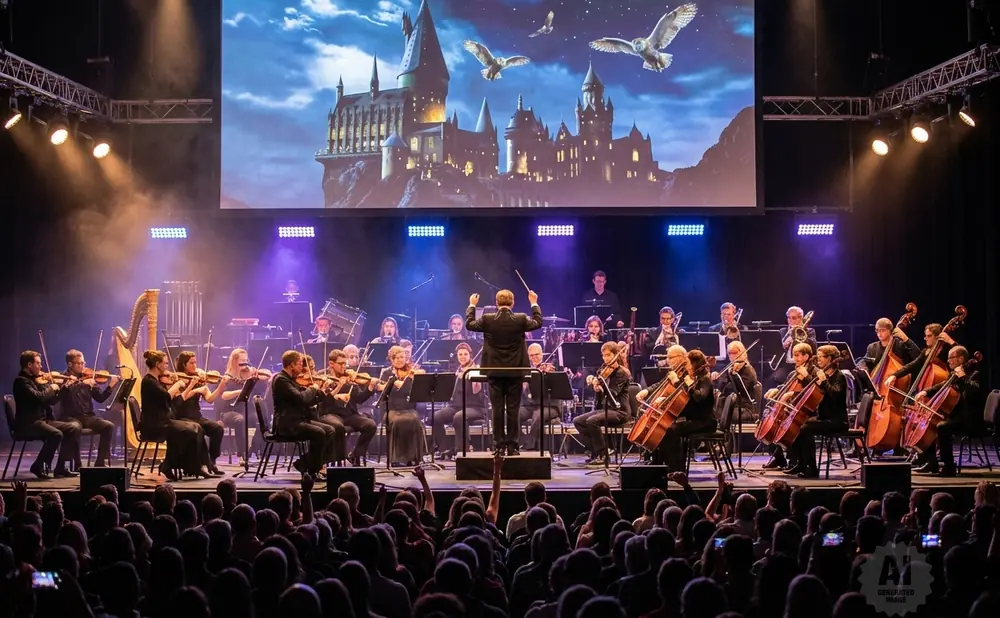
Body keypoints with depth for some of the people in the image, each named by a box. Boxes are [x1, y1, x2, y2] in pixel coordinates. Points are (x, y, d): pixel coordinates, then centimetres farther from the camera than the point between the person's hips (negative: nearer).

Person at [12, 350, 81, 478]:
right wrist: (51, 388, -9)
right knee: (56, 434, -31)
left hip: (43, 420, 9)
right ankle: (38, 466, -13)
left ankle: (60, 467, -2)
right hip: (28, 424, -9)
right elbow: (39, 397, -27)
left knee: (73, 429, -4)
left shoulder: (35, 380, 16)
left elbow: (51, 400, 18)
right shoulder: (21, 381, -12)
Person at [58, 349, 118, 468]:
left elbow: (100, 398, 7)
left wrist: (110, 386, -7)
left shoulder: (87, 378, 11)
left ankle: (102, 462, -12)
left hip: (87, 416, 4)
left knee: (109, 426, -19)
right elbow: (65, 391, -23)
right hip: (70, 417, -4)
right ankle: (77, 464, -23)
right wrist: (82, 383, -30)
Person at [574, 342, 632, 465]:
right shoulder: (604, 370, 12)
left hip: (619, 410, -8)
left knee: (592, 421, -31)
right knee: (577, 421, -5)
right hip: (604, 408, 8)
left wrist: (600, 389, -41)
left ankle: (602, 455, -18)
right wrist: (592, 378, -10)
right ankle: (594, 450, 0)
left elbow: (613, 393, -23)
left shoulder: (621, 373, -10)